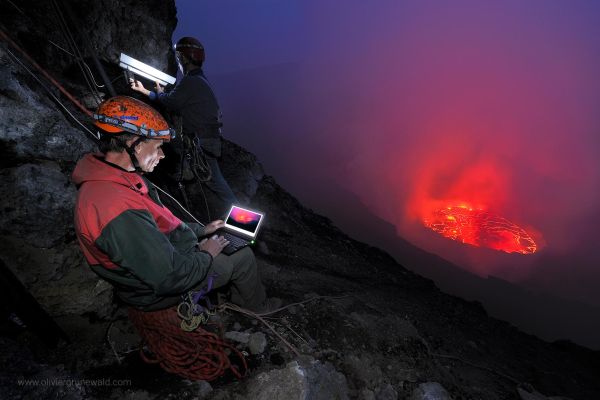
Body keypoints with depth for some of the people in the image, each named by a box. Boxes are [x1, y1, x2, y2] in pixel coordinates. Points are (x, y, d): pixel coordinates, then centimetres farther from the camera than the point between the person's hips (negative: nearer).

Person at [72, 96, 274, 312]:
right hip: (157, 290, -9)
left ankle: (239, 302, 37)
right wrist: (206, 255, -15)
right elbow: (171, 277, -32)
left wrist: (200, 230, 7)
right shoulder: (120, 210, -37)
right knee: (244, 258, 0)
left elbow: (159, 222, 10)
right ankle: (259, 311, 29)